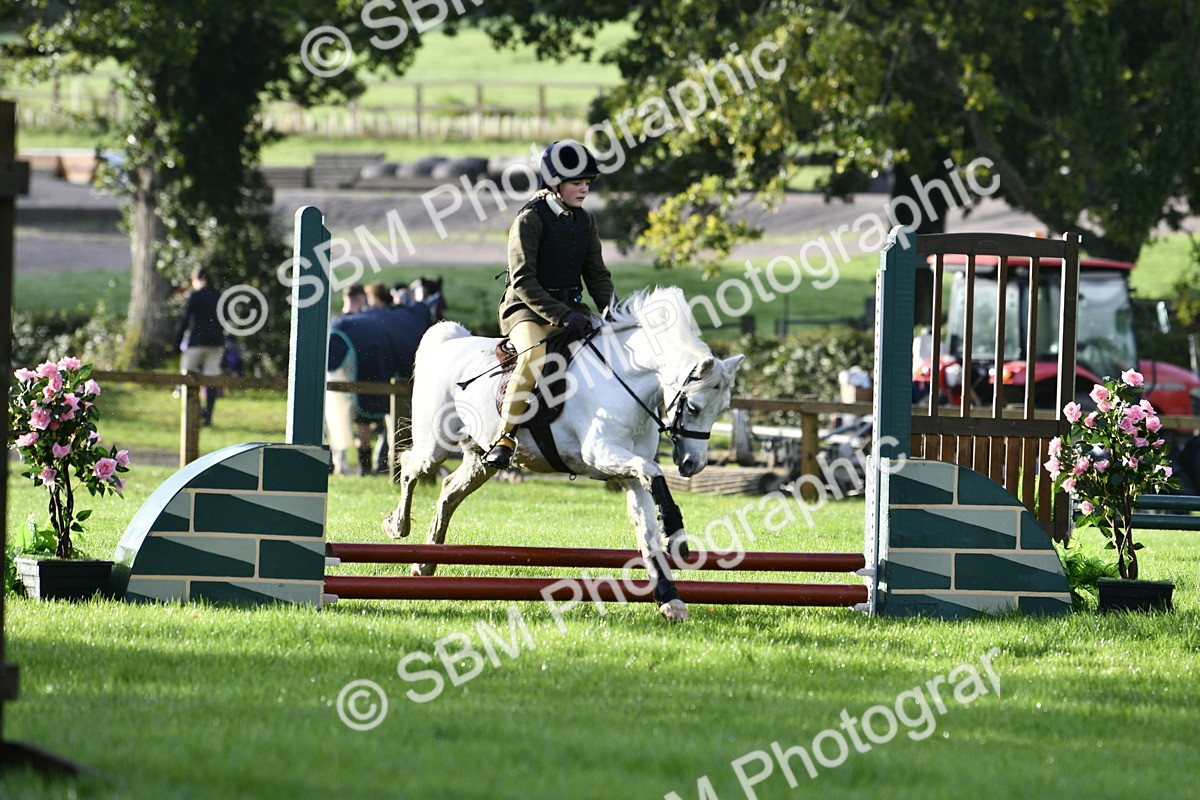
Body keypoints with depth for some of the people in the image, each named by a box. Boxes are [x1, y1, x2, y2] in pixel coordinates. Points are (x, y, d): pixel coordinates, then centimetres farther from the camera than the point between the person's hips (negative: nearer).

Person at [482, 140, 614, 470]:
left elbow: (597, 276, 14)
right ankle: (505, 439, -29)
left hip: (570, 308, 7)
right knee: (535, 355, -36)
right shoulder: (529, 219, -11)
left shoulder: (586, 221, 11)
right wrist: (562, 316, -26)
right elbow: (523, 281, -17)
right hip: (528, 308, -7)